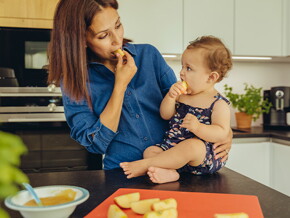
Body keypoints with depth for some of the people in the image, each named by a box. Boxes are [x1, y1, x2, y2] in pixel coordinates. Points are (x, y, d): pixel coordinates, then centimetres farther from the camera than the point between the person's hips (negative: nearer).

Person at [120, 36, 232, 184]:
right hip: (171, 145, 7)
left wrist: (198, 127, -32)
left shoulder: (219, 103, -5)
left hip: (203, 155, -6)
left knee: (192, 145, -37)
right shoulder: (182, 94, 12)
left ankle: (145, 165, -29)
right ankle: (168, 172, -37)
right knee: (149, 150, -10)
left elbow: (221, 133, -15)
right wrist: (170, 96, -9)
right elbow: (165, 115, 9)